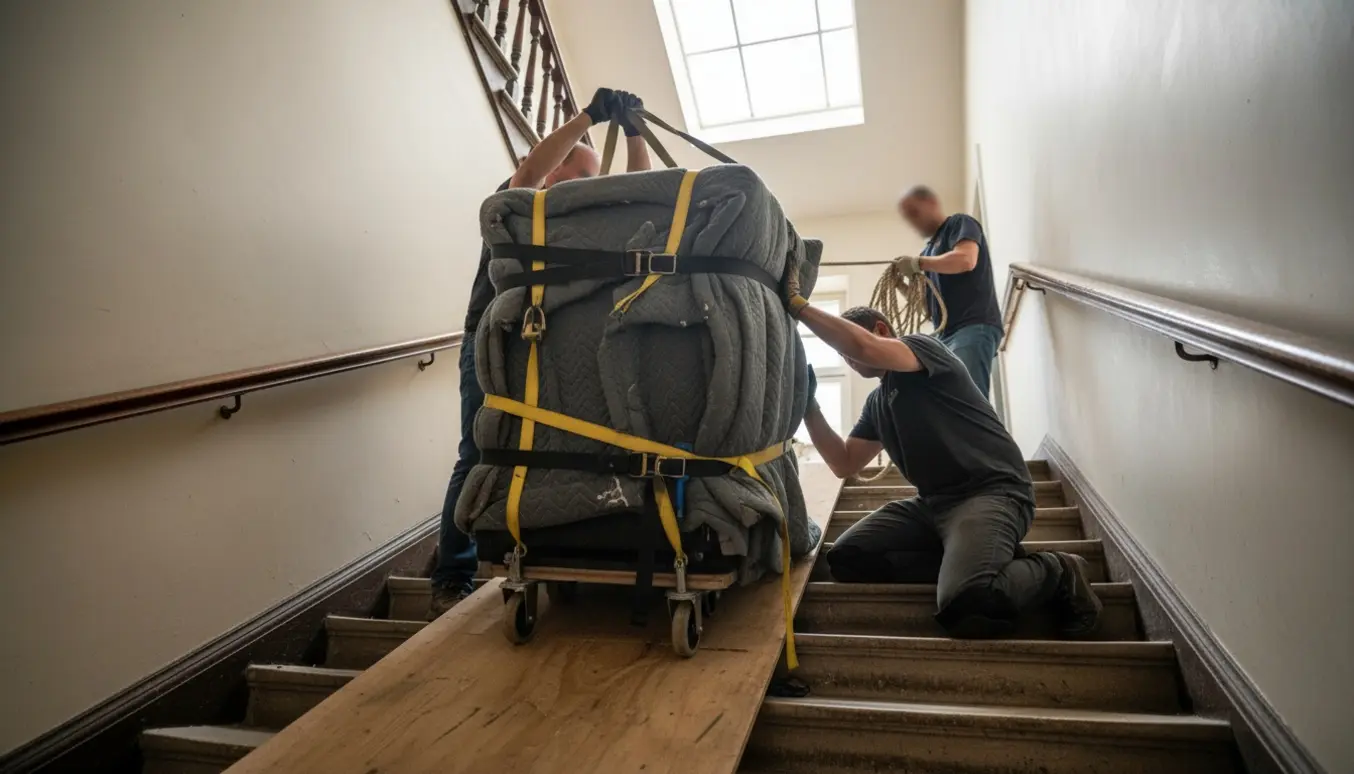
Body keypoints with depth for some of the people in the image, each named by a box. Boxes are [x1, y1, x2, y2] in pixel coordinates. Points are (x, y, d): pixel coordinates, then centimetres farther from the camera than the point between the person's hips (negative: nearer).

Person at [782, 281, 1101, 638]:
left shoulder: (922, 346, -3)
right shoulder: (876, 403, 21)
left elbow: (865, 347, -25)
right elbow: (845, 465, 16)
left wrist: (796, 304, -18)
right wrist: (809, 406, 7)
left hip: (992, 491, -9)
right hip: (934, 503, 9)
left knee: (966, 607, -34)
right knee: (846, 559, -10)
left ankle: (1055, 571, -2)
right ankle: (981, 563, -9)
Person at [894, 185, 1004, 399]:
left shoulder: (960, 223, 6)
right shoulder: (930, 248, 26)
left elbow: (965, 260, -17)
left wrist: (918, 263, -10)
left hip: (974, 327, -8)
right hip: (947, 334, 8)